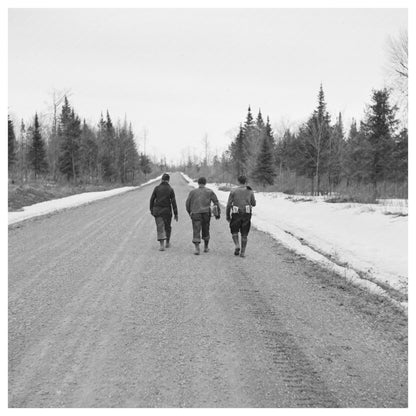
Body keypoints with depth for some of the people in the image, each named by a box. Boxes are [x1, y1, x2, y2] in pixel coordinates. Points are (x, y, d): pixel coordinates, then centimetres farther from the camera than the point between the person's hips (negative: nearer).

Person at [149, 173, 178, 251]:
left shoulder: (157, 188, -2)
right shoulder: (170, 189, -6)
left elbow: (152, 199, 1)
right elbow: (173, 202, -8)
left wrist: (151, 209, 14)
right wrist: (176, 214, -4)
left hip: (157, 210, 0)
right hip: (167, 210, 0)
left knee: (160, 228, -1)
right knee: (167, 227, 18)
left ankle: (162, 245, -13)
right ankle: (167, 243, 31)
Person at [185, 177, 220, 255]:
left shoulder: (193, 192, 9)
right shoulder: (209, 191, 9)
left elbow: (187, 203, 7)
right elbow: (216, 202, 3)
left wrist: (189, 212, 21)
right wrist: (218, 213, 7)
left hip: (195, 213, -1)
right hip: (206, 213, 1)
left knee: (196, 231, -4)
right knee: (206, 230, 17)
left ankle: (197, 248, -18)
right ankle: (206, 247, 26)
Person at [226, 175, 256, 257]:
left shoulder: (233, 191, -2)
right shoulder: (250, 191, 3)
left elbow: (229, 204, -4)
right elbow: (254, 204, 13)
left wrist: (227, 216, 6)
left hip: (236, 214, -1)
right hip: (247, 214, 1)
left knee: (234, 232, 17)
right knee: (244, 234, 11)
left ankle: (237, 246, -7)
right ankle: (243, 252, 7)